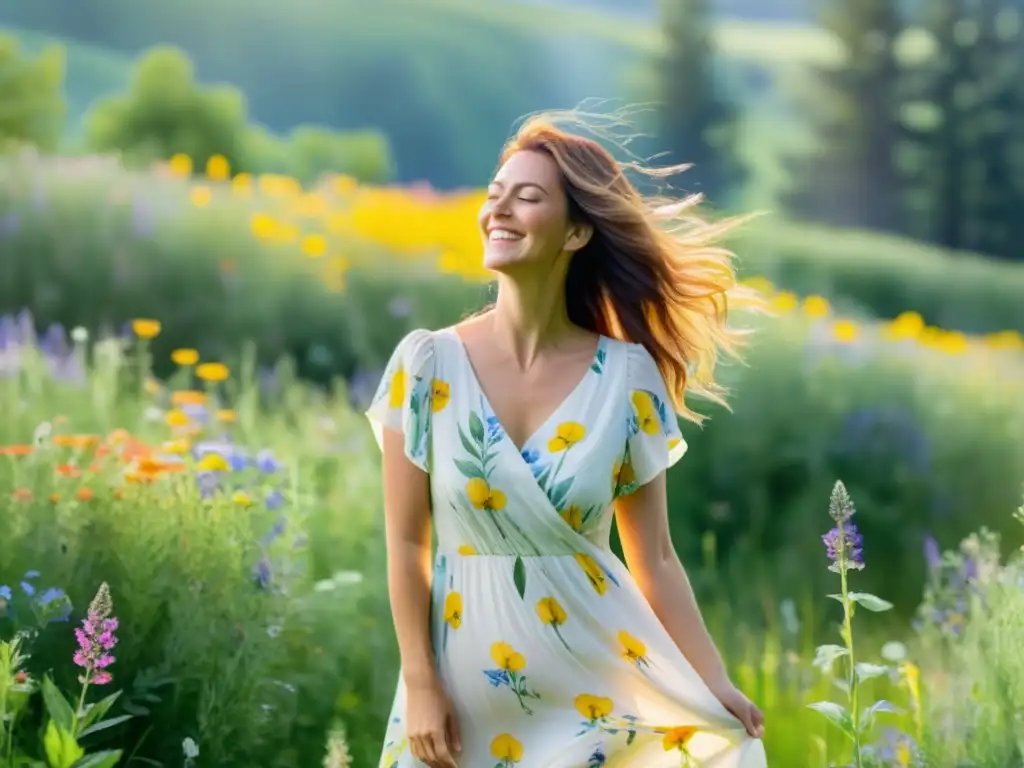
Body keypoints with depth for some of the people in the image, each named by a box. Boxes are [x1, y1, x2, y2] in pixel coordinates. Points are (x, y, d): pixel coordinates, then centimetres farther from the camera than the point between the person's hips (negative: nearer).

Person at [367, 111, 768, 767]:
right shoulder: (428, 363, -5)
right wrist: (421, 685, -7)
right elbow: (407, 544, -2)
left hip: (599, 671, 0)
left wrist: (715, 686, -6)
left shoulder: (626, 375, -4)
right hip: (470, 678, 0)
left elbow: (654, 558, -1)